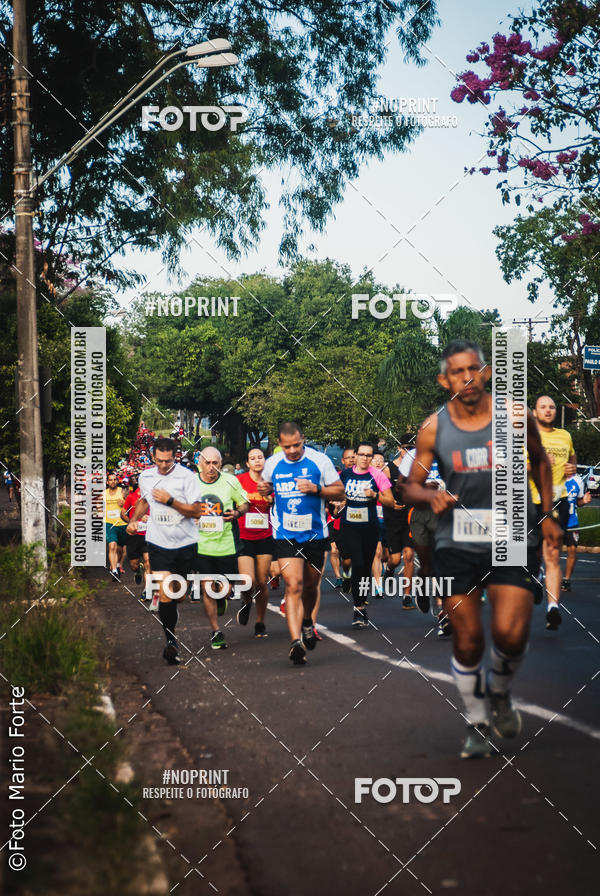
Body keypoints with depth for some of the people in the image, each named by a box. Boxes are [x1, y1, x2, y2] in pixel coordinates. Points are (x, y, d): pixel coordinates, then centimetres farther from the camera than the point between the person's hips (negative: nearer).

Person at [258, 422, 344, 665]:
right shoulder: (272, 464, 0)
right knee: (293, 585, -15)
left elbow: (339, 492, -2)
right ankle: (296, 641, -21)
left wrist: (316, 489, -19)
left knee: (310, 585, 16)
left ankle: (306, 622, 45)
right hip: (285, 535, 0)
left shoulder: (319, 460, -7)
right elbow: (267, 487, 20)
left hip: (315, 534, 0)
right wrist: (263, 489, -4)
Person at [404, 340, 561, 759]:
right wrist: (431, 497, -17)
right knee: (467, 640, 2)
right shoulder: (433, 428, -3)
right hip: (457, 544, 1)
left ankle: (499, 691, 18)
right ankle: (477, 724, 23)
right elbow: (411, 486, 6)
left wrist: (548, 515, 12)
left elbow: (539, 459, 15)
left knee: (511, 633, -15)